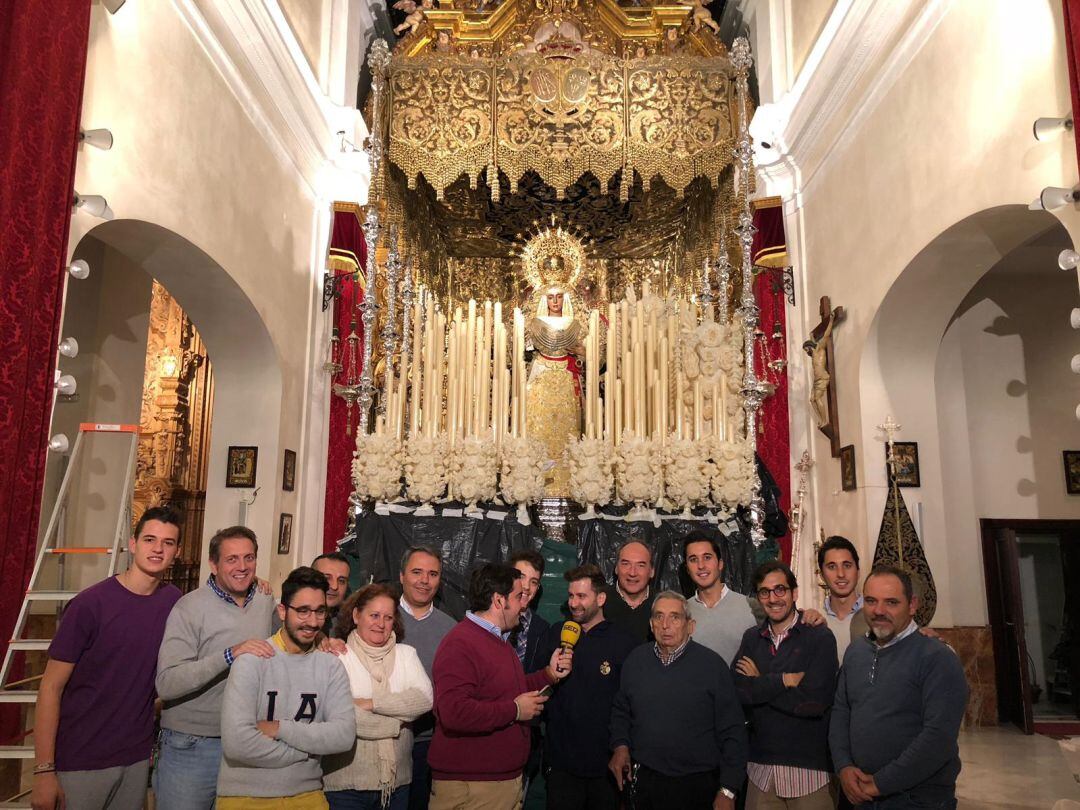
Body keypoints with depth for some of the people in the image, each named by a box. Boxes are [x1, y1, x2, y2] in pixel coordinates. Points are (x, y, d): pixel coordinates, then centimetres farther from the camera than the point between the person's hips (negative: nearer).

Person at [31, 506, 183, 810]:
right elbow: (51, 686, -11)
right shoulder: (91, 604, -14)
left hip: (137, 758, 4)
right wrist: (43, 771, -14)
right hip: (82, 762, -4)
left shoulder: (172, 600, 0)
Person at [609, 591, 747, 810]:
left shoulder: (712, 664, -8)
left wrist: (727, 791, -9)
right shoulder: (636, 660, 4)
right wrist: (620, 745, 0)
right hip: (646, 782, 3)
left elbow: (732, 732, -7)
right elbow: (620, 710, 16)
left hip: (698, 786, -3)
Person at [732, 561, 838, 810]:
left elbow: (814, 702, -18)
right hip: (760, 767, 4)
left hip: (809, 769, -4)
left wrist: (759, 684, -9)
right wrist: (786, 679, -17)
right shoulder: (751, 638, 6)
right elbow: (738, 690, -7)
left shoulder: (820, 637, -8)